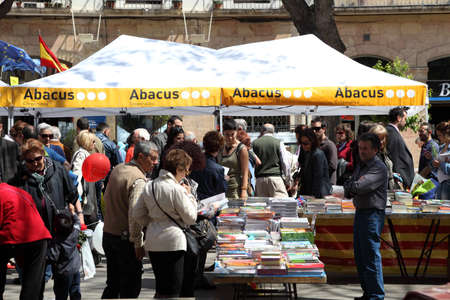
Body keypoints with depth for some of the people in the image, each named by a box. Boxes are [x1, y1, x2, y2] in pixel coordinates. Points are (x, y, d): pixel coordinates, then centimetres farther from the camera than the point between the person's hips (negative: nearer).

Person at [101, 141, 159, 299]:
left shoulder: (117, 170, 8)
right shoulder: (138, 179, -19)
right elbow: (134, 214, -25)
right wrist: (138, 244, -20)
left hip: (108, 234, 8)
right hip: (125, 239, -8)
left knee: (112, 284, 18)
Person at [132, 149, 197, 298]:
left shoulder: (149, 186, 6)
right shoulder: (177, 189, -15)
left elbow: (137, 214, 11)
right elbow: (191, 218, -8)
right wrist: (189, 195, 2)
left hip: (153, 243, 7)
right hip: (173, 242, -7)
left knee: (161, 289, 17)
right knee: (172, 291, -1)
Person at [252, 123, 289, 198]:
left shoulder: (254, 143, 8)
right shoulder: (278, 143, 3)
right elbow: (284, 163, 1)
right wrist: (288, 177, 11)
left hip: (260, 178, 2)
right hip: (276, 177, -2)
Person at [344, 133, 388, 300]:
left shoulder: (379, 168, -12)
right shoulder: (360, 166, 17)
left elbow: (359, 187, -22)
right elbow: (348, 189, 15)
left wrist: (351, 187, -1)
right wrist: (351, 190, -7)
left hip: (373, 214, -9)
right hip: (360, 212, 9)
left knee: (371, 256, -7)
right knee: (360, 255, 13)